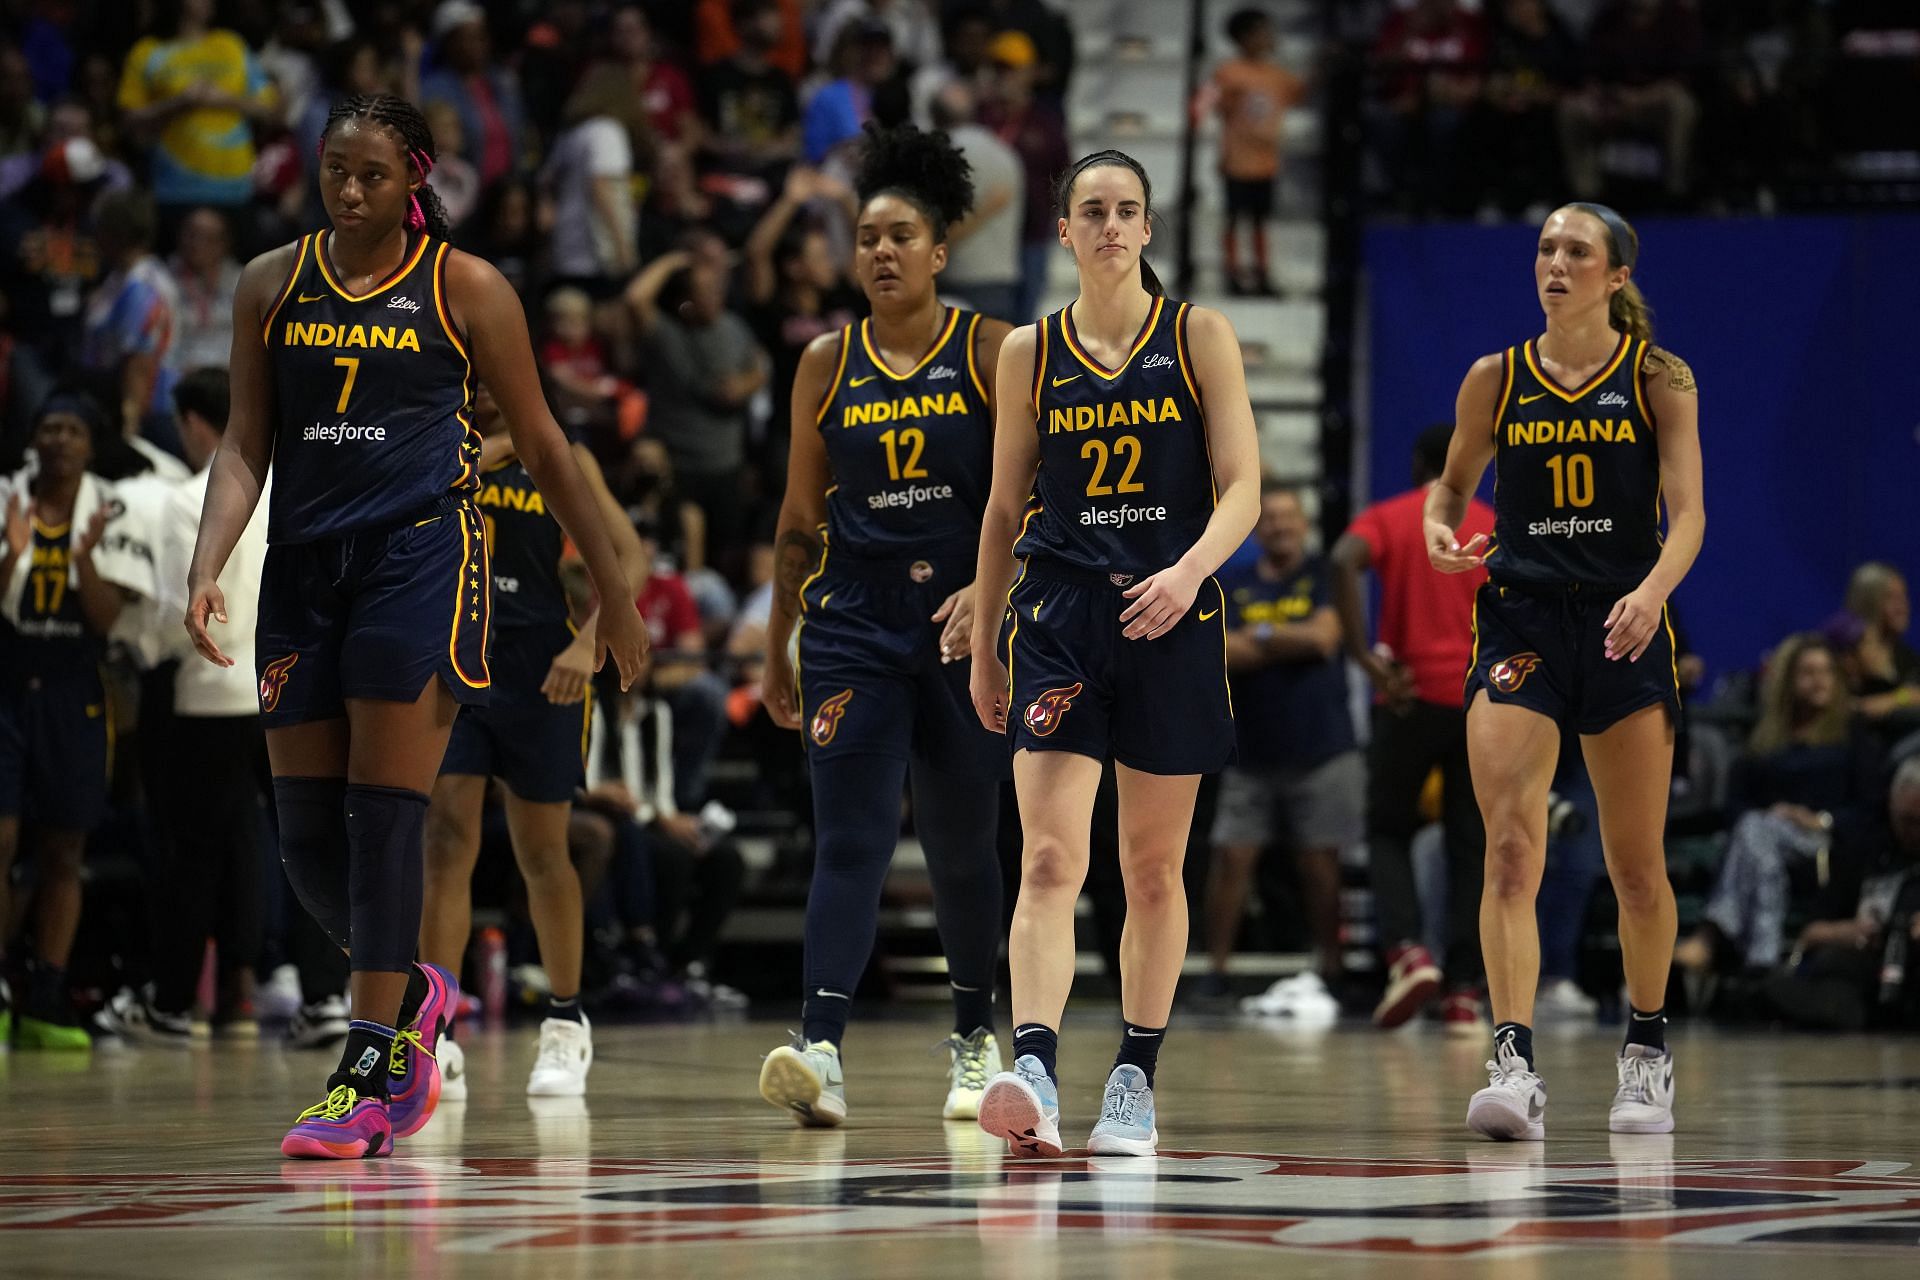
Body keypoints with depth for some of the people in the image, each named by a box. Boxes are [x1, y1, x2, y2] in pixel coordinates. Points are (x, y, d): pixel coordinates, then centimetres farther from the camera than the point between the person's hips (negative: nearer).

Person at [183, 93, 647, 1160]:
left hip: (421, 554, -4)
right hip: (305, 566, 4)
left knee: (384, 815, -11)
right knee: (306, 830, 3)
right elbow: (247, 443, 10)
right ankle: (413, 992, 29)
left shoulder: (466, 289, 2)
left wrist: (615, 592, 9)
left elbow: (543, 447, 7)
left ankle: (372, 1075, -8)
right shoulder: (273, 285, 11)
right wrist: (208, 568, -5)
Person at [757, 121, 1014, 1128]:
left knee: (961, 845, 9)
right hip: (855, 620, 1)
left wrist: (990, 588, -17)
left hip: (965, 623, -1)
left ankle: (975, 1038, 28)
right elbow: (800, 518, 12)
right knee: (849, 841, -12)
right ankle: (820, 1051, -23)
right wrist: (776, 650, 13)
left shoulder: (990, 352, 0)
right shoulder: (827, 363, 7)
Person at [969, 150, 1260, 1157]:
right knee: (1049, 858, -14)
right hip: (1058, 616, 0)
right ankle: (1032, 1071, -27)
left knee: (1153, 868, 8)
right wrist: (983, 643, 13)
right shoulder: (1029, 354, 7)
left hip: (1171, 619, 0)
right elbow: (1005, 508, 14)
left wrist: (1189, 570, -21)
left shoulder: (1198, 336, 3)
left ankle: (1135, 1079, 19)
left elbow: (1241, 487, -3)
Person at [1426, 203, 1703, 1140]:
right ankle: (1514, 1065, -21)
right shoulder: (1496, 381, 6)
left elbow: (1687, 511, -6)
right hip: (1519, 622, 1)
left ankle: (1646, 1049, 27)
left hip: (1624, 628, 0)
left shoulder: (1659, 379, 1)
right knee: (1510, 852, -15)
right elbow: (1453, 482, 19)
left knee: (1637, 868, 7)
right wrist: (1439, 531, -4)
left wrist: (1653, 590, -25)